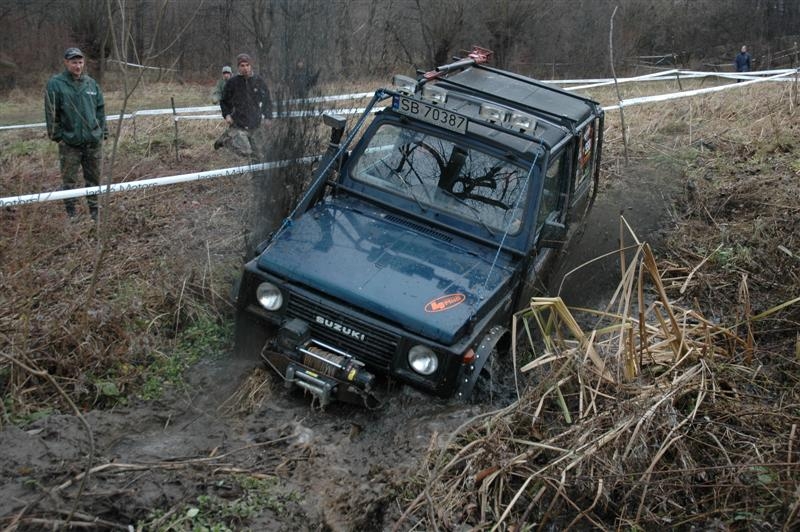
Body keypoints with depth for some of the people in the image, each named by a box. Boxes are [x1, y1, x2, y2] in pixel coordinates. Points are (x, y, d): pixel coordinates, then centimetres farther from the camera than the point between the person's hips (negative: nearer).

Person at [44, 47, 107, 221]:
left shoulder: (91, 83, 9)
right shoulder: (55, 84, -5)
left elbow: (101, 109, 14)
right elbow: (51, 113, -5)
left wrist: (103, 131, 9)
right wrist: (57, 135, -7)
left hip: (94, 141, 4)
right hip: (69, 143, -4)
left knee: (94, 179, 11)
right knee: (69, 180, 3)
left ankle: (95, 212, 22)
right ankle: (71, 214, 12)